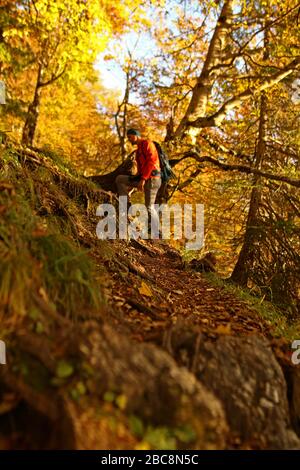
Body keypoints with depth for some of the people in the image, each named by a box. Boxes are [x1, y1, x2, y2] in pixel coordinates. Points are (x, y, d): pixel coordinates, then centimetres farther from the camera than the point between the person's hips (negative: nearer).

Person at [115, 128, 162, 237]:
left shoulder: (147, 143, -5)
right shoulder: (139, 150, 24)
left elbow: (151, 161, -19)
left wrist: (143, 179, -24)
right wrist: (131, 185, 21)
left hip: (151, 179, -9)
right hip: (142, 179, 9)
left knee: (149, 207, -7)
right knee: (119, 179, 4)